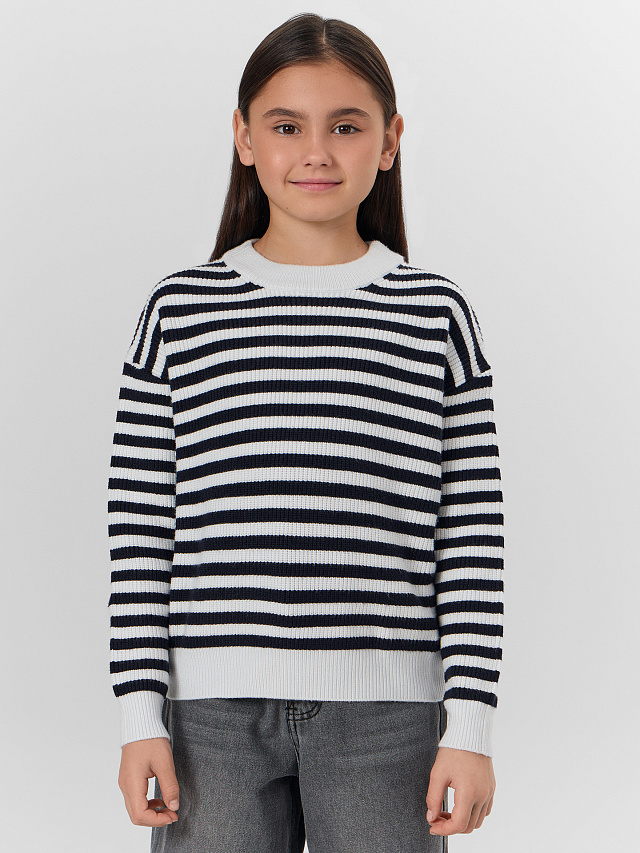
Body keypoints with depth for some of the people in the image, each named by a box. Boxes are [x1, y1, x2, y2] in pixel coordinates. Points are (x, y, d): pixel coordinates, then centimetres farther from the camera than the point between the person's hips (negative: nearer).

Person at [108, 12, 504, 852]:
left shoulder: (436, 316, 5)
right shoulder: (180, 312, 6)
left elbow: (473, 538, 3)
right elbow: (141, 530, 5)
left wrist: (470, 726, -2)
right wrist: (141, 714, 0)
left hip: (383, 715, 0)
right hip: (216, 710, 1)